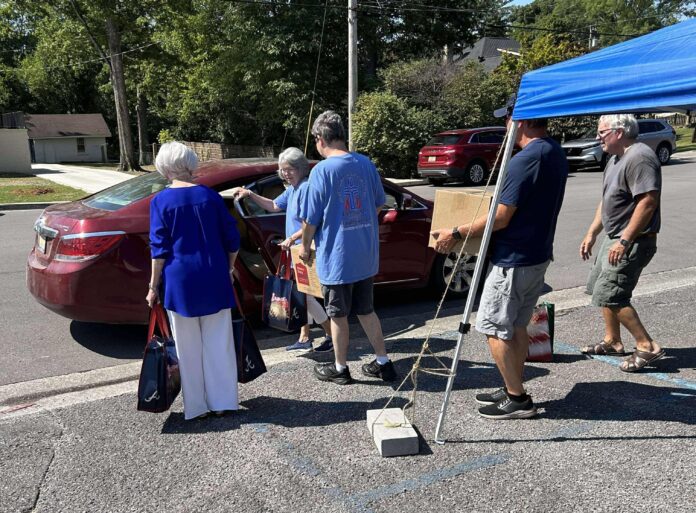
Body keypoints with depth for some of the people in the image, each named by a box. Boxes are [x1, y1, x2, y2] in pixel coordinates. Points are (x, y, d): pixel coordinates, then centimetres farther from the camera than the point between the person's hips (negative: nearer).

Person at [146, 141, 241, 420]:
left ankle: (196, 406, 18)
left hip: (180, 281, -2)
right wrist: (228, 268, 18)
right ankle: (222, 401, 19)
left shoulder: (161, 201, -5)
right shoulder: (210, 195, 2)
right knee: (218, 342, 10)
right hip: (214, 279, 2)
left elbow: (159, 248, -7)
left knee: (189, 347, 9)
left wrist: (153, 287, 0)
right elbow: (231, 239, 5)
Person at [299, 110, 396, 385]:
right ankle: (383, 363, 25)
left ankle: (340, 369, 24)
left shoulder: (321, 171, -15)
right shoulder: (366, 164, 2)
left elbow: (310, 219, -11)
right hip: (366, 254, 6)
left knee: (338, 315, 10)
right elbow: (378, 205, 12)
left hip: (335, 256, -5)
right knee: (366, 310, 19)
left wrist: (305, 246, 5)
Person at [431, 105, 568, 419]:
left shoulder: (524, 160, -21)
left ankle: (517, 399, 11)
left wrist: (457, 234, -13)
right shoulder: (556, 154, 10)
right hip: (539, 255, 10)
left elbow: (501, 217, -22)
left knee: (493, 327, 2)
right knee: (516, 326, 18)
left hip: (513, 260, -10)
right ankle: (514, 390, 28)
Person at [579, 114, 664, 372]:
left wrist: (625, 240, -27)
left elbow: (648, 201, -26)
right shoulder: (616, 159, 15)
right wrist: (592, 233, 18)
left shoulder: (639, 157, -18)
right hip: (614, 238, 11)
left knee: (609, 295, -12)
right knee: (600, 288, 15)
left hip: (633, 241, -10)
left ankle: (647, 346, 0)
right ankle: (612, 341, 29)